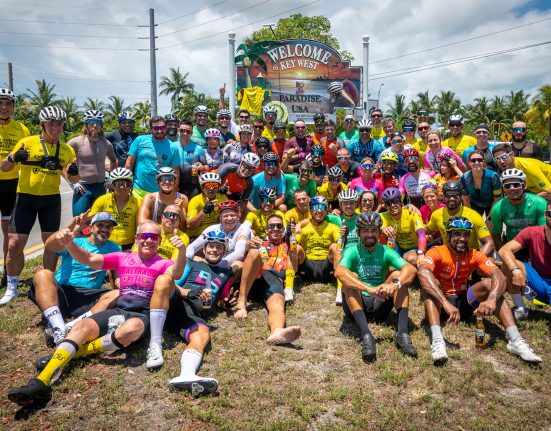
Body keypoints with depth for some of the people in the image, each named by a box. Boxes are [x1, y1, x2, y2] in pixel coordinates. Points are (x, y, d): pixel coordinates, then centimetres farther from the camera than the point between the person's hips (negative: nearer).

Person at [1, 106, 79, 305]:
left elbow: (74, 180, 5)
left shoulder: (66, 150, 2)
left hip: (51, 199, 2)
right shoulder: (27, 143, -6)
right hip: (26, 198, -2)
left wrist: (73, 172, -18)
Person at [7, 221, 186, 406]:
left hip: (142, 315, -4)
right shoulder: (122, 258, 16)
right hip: (117, 311, 4)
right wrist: (70, 244, -13)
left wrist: (182, 253, -40)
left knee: (129, 330, -38)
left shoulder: (162, 263, 5)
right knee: (81, 326, -23)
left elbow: (176, 273, -19)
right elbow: (89, 259, 6)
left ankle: (75, 352, -19)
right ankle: (41, 382, -34)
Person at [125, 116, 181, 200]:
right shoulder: (140, 140, 2)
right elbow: (129, 163, 5)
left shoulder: (173, 147, 2)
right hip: (138, 190, 0)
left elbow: (176, 173, 5)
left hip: (160, 193, 0)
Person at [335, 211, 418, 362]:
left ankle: (402, 333, -31)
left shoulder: (386, 252, 1)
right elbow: (339, 272, -29)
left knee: (398, 274, -16)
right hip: (356, 305, -2)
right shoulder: (351, 251, -6)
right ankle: (366, 335, -43)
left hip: (380, 305, 2)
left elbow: (411, 269, -17)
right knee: (351, 277, -27)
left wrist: (395, 284, -39)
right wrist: (368, 288, -43)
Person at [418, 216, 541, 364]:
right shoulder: (437, 252, -17)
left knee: (489, 283, -20)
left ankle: (515, 340, -27)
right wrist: (446, 303, -51)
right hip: (440, 304, -3)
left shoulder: (475, 255, -6)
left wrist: (491, 299, -43)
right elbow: (423, 273, -39)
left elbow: (499, 276, -21)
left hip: (463, 302, 3)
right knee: (431, 284, -32)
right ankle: (437, 340, -46)